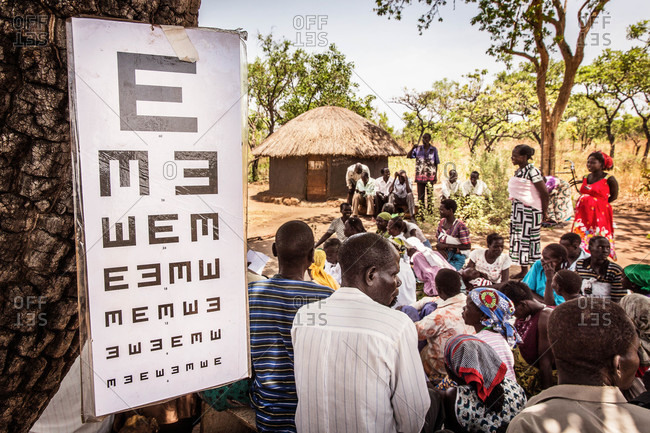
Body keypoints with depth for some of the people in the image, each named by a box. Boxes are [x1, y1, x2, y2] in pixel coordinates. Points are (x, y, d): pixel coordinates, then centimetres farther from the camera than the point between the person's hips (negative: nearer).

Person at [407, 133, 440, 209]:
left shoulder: (433, 149, 2)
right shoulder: (418, 149, 5)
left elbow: (436, 164, 5)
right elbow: (408, 156, 1)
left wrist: (436, 176, 1)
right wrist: (413, 148, -15)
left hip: (430, 176, -1)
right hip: (420, 175, 2)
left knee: (430, 195, 0)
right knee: (420, 195, 5)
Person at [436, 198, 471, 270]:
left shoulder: (460, 226, -17)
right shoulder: (441, 222, 4)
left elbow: (467, 247, -15)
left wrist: (446, 246, -17)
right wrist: (440, 248, -12)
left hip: (456, 258, -6)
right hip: (444, 254, 6)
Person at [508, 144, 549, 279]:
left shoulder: (532, 171, -15)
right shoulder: (518, 171, 11)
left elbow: (544, 192, -15)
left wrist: (544, 212, -9)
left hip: (530, 210, -9)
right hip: (518, 210, 9)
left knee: (529, 239, -2)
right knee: (518, 238, 11)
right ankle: (523, 270, 21)